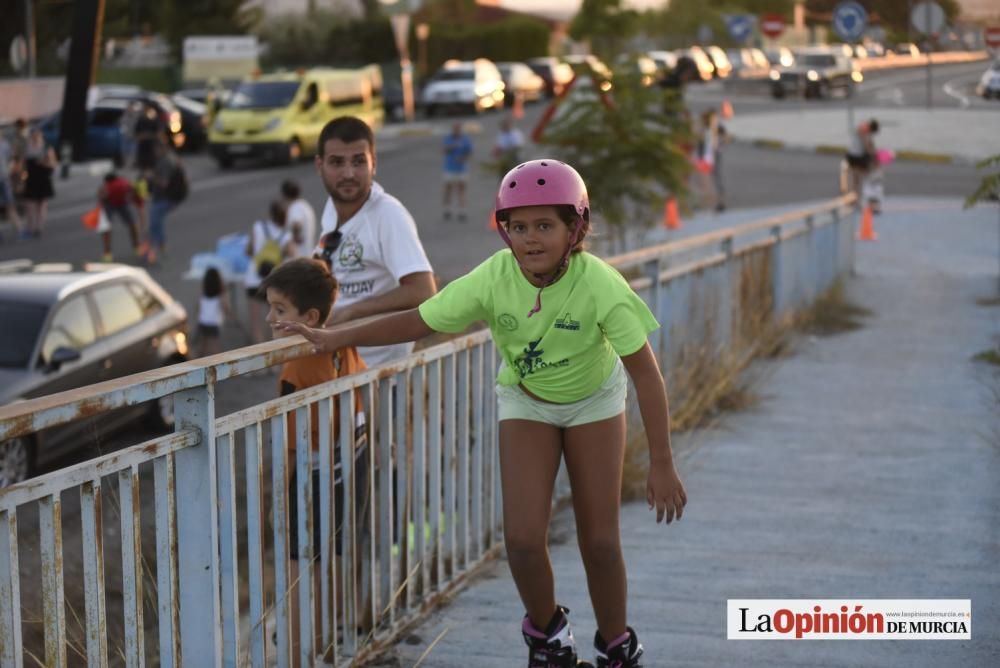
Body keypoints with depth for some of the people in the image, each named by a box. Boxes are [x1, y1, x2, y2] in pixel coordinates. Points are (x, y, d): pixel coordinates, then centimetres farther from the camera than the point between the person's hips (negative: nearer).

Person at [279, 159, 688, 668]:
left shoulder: (600, 285, -33)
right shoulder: (493, 279, -29)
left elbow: (645, 372, -27)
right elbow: (419, 321, -18)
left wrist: (662, 465, -25)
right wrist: (335, 338, -21)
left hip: (592, 401, -1)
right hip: (526, 401, 1)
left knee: (599, 539, -1)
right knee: (522, 537, -10)